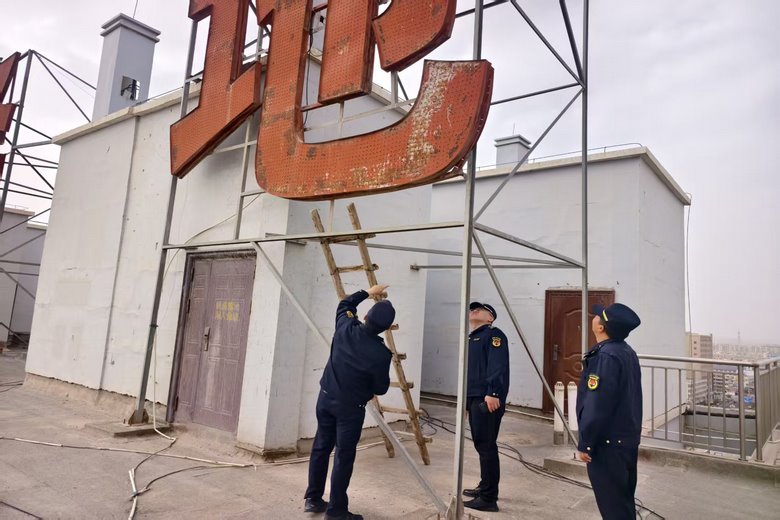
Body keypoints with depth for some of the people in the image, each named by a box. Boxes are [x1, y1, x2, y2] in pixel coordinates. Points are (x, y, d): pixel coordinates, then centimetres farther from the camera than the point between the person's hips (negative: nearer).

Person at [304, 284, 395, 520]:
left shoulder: (345, 329, -9)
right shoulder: (381, 353, -20)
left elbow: (344, 304, 14)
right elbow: (381, 388, -7)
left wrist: (368, 292, 21)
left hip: (325, 398, 5)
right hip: (350, 407, -5)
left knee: (321, 447, 16)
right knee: (344, 456, 4)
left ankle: (313, 499, 29)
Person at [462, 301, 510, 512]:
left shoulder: (493, 334, -6)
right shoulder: (472, 338, 23)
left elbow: (498, 366, -19)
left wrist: (493, 393, -26)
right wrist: (465, 398, 23)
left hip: (487, 400, -10)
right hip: (473, 399, 10)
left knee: (486, 446, -7)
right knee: (481, 445, 17)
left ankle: (488, 498, -1)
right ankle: (485, 487, 29)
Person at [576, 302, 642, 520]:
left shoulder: (605, 357, -23)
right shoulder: (628, 352, 7)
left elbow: (596, 406, -24)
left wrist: (584, 444, -15)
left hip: (607, 443, -10)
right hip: (627, 438, 10)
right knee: (624, 501, 20)